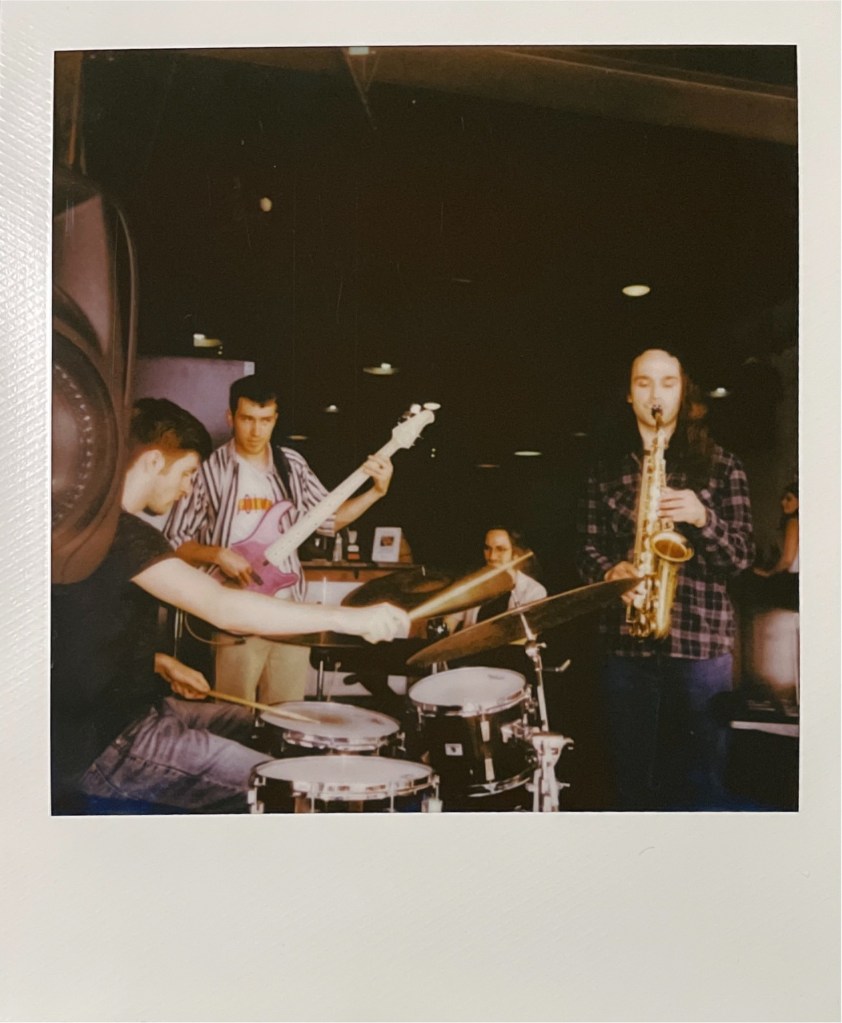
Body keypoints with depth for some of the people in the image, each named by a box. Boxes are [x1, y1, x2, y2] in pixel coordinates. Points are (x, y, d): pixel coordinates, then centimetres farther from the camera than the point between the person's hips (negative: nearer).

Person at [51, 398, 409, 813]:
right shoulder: (115, 531, -23)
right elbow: (222, 607, -33)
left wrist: (161, 663, 9)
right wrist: (347, 617, -33)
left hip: (130, 709, 11)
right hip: (99, 745, -11)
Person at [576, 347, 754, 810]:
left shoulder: (720, 464, 4)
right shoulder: (606, 468, 10)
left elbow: (742, 555, 0)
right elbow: (587, 547, 10)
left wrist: (702, 517, -18)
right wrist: (610, 571, -12)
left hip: (702, 643, -2)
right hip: (626, 642, 2)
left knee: (703, 784, 6)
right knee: (633, 781, 12)